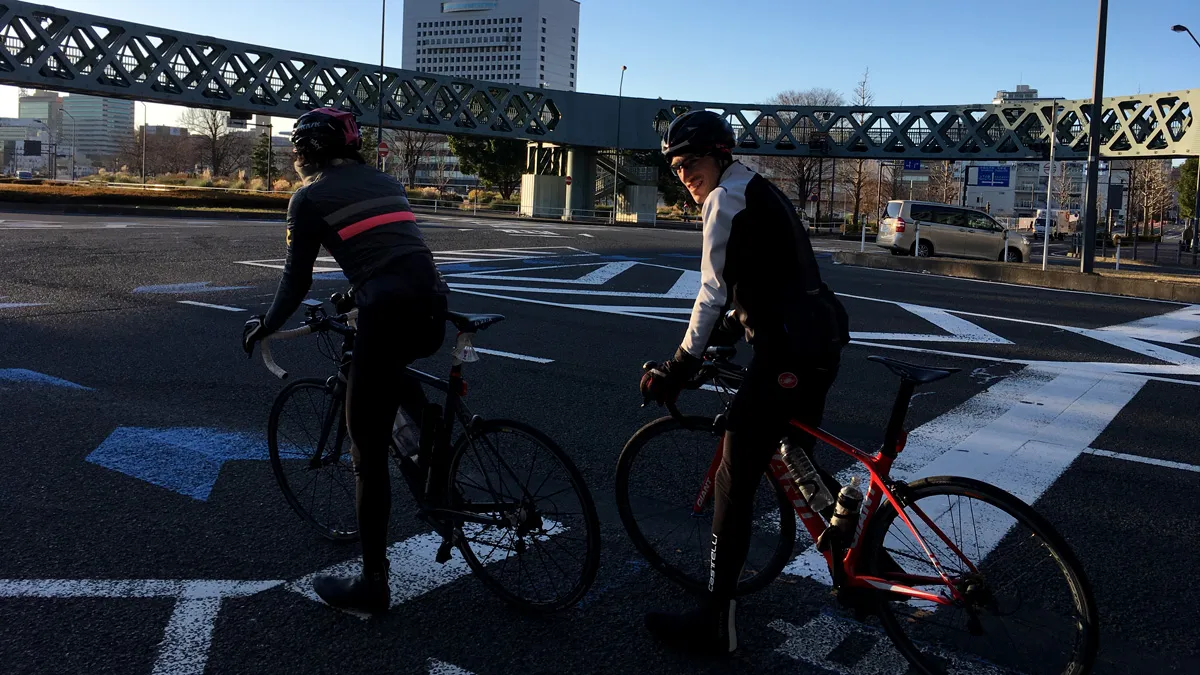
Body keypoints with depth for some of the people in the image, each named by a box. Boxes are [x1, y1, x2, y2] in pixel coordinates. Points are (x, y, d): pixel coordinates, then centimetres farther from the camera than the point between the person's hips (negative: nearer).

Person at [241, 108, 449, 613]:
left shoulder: (309, 197, 5)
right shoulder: (385, 181, 22)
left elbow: (297, 281, 7)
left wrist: (263, 328, 23)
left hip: (389, 316, -7)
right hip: (434, 310, 7)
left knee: (369, 453, 5)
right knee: (386, 367, 41)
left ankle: (372, 584, 15)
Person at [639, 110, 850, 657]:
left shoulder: (725, 199, -9)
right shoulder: (759, 190, 20)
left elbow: (713, 294, -14)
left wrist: (678, 368, -9)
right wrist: (730, 329, 33)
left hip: (787, 353, -10)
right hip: (821, 342, 10)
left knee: (735, 478, -5)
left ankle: (715, 622, 1)